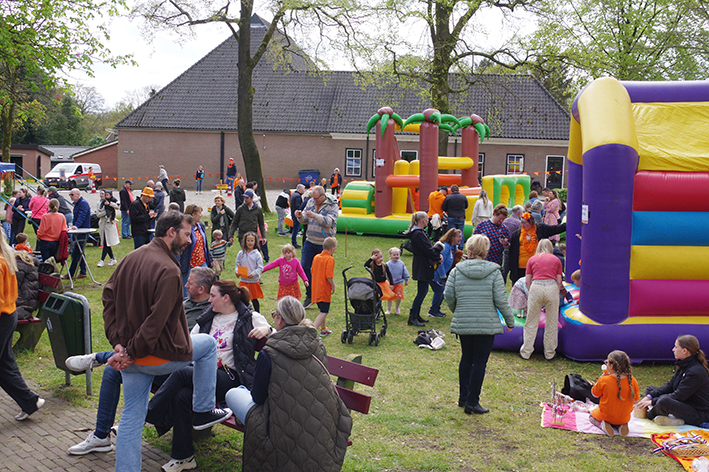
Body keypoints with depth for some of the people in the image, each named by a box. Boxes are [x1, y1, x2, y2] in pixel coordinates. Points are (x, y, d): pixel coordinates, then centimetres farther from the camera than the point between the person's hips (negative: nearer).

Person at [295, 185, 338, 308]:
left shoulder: (333, 205, -8)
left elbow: (329, 222, -22)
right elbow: (305, 220, 9)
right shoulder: (311, 202, 7)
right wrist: (300, 216, -14)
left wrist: (314, 216, -33)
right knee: (304, 267, 3)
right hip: (310, 241, 5)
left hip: (324, 243, -5)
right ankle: (309, 296, 17)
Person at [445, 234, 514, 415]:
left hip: (462, 323, 3)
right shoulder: (493, 271, -4)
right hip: (487, 324, -3)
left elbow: (449, 295, -2)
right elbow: (501, 299, -7)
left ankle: (463, 397, 26)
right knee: (480, 362, 2)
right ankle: (472, 402, 4)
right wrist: (509, 320, 6)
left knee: (466, 358, 18)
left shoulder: (457, 270, 0)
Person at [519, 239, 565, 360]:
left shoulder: (532, 259, 17)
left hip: (536, 287, 0)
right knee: (552, 323, 11)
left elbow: (527, 281, 14)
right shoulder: (556, 260, 17)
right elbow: (559, 281, 14)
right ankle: (549, 353, 17)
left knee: (531, 322, 9)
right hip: (552, 288, 0)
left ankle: (526, 352, 14)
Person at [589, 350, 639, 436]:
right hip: (624, 418, 3)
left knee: (593, 414, 30)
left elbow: (595, 393, -4)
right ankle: (622, 425, 5)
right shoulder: (632, 381, -17)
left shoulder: (604, 380, -24)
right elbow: (636, 399, -3)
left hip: (606, 416, -3)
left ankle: (602, 424, -2)